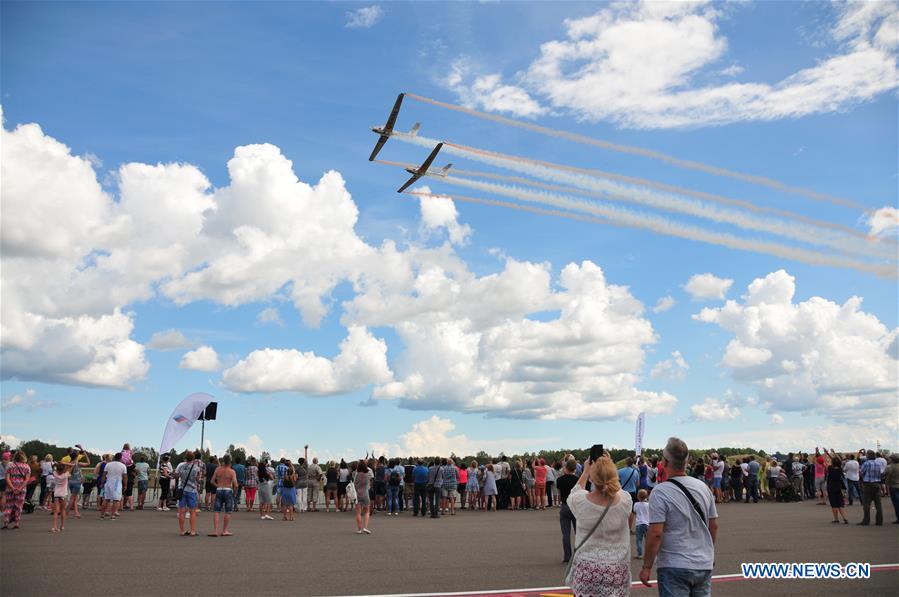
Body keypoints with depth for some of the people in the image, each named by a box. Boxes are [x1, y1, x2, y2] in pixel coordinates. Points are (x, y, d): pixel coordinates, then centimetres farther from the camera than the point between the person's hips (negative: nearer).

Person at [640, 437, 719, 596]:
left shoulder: (660, 492, -15)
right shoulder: (703, 487, 4)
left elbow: (656, 533, -17)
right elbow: (714, 526, 12)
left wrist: (646, 567, -9)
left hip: (675, 567, -6)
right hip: (705, 565, 6)